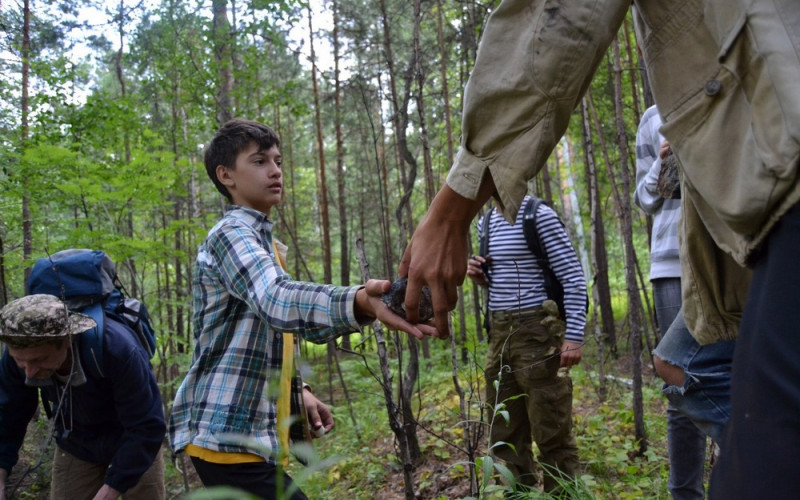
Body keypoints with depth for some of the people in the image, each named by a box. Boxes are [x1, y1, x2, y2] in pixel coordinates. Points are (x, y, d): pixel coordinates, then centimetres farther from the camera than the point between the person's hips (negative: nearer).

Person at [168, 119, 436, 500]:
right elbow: (277, 301, -35)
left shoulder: (259, 240, 18)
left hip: (240, 433, 10)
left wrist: (299, 391, 14)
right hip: (228, 435, -10)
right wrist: (359, 302, -52)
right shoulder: (232, 233, -14)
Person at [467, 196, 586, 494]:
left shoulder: (539, 215, -9)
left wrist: (574, 335, -17)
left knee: (552, 435, 0)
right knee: (504, 435, 12)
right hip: (499, 334, 7)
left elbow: (573, 277, -11)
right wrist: (481, 277, 3)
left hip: (537, 332, -7)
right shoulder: (486, 224, 12)